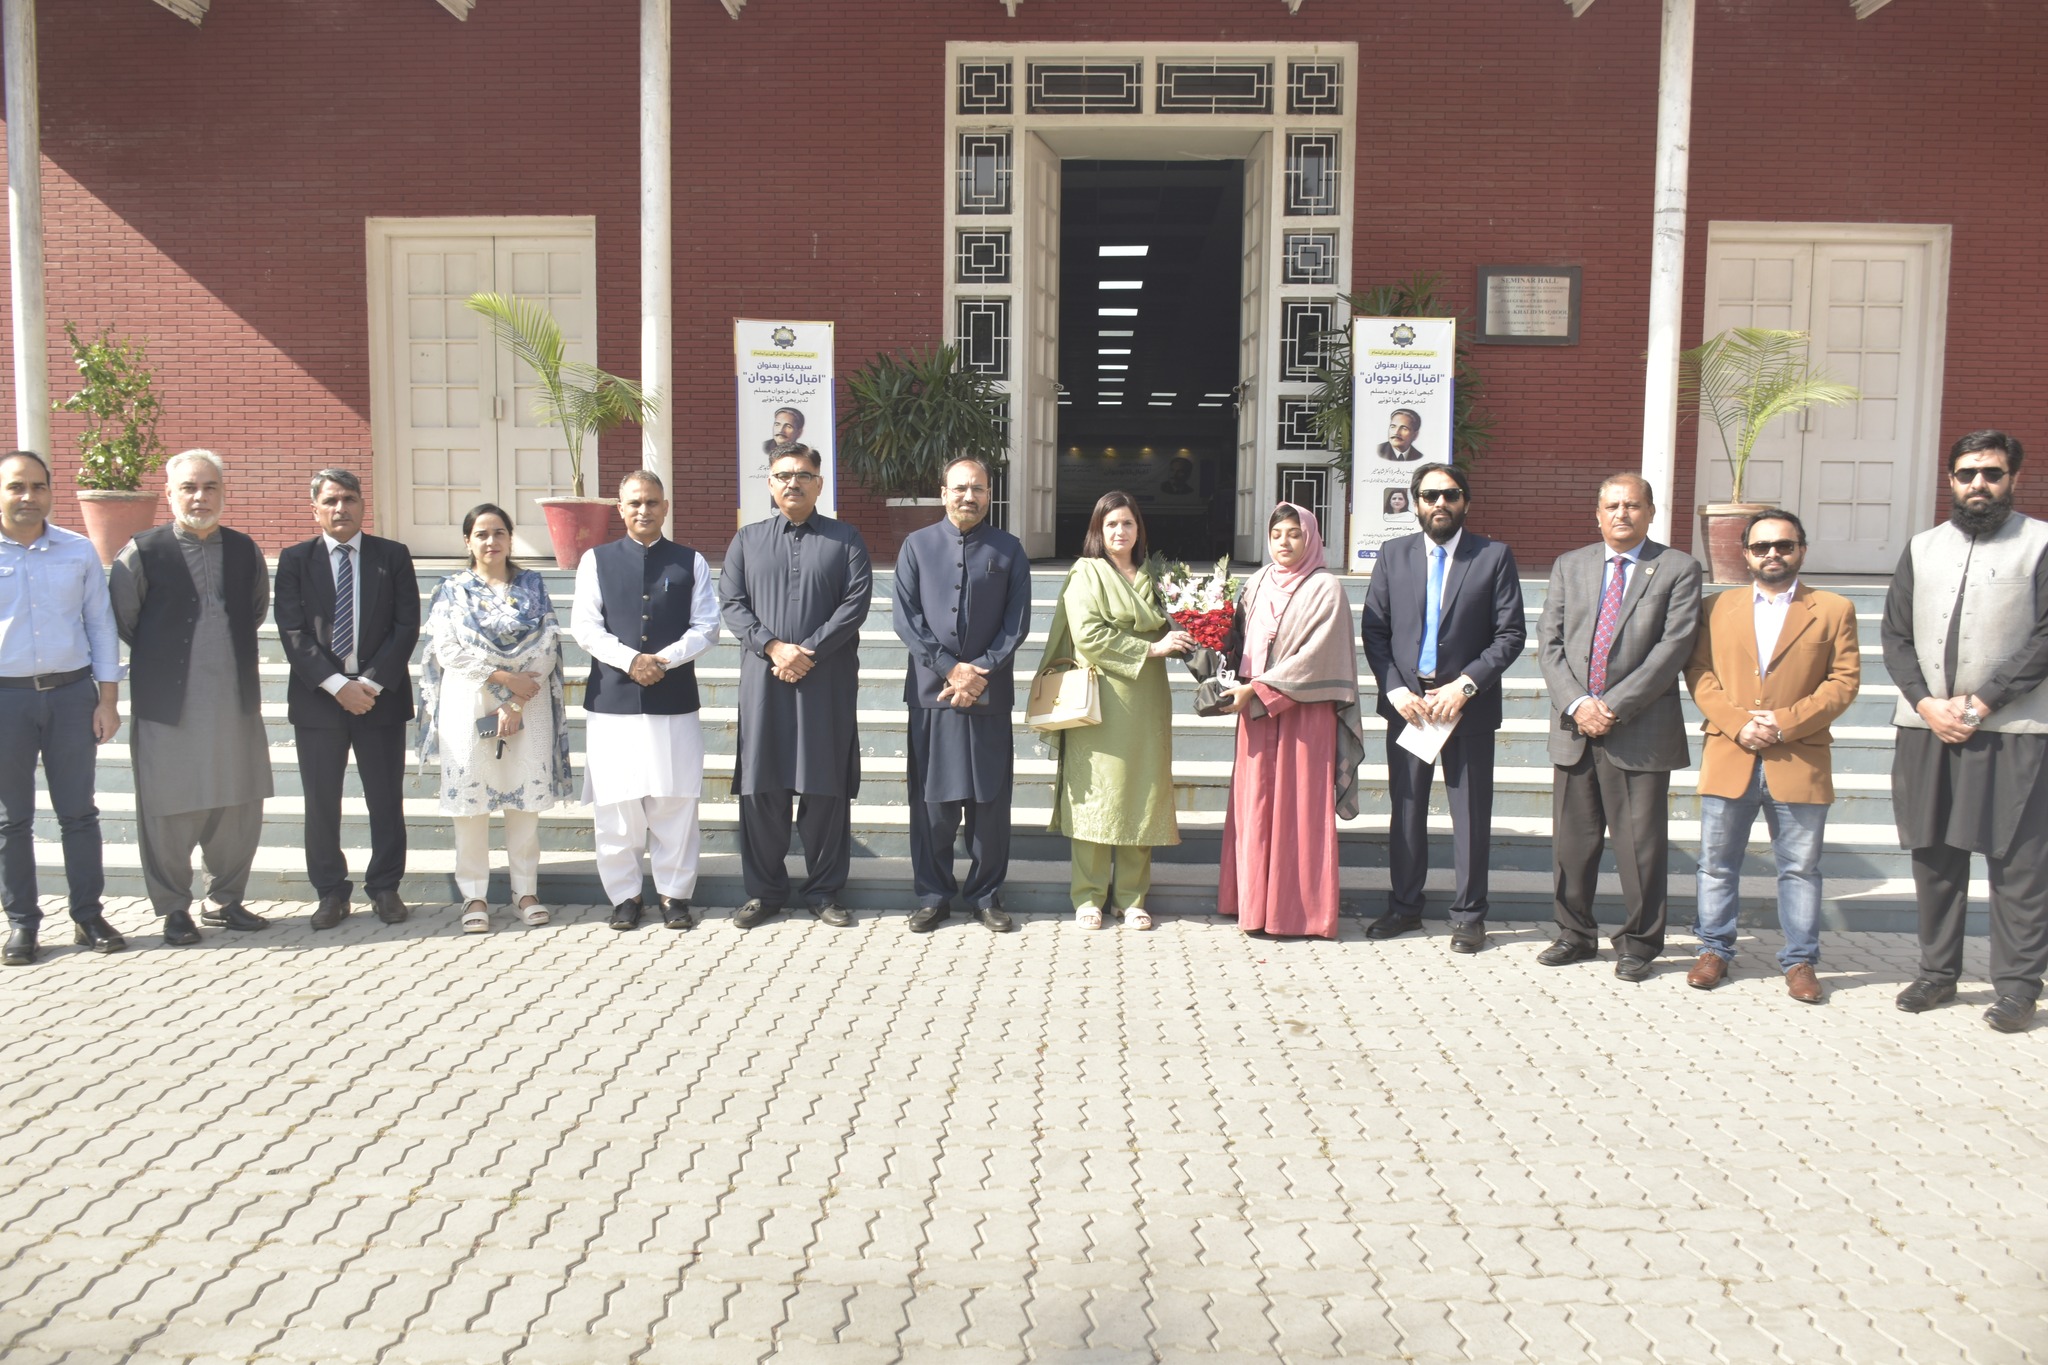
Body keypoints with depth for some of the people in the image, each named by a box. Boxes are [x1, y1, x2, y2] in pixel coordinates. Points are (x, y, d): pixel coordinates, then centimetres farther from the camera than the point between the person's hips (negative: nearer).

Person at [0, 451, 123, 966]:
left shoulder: (79, 551, 5)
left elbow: (101, 625, 7)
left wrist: (108, 698, 2)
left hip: (72, 692, 1)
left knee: (78, 812, 7)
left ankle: (88, 915, 16)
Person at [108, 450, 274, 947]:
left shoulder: (244, 550, 6)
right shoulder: (143, 552, -6)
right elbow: (122, 622, 1)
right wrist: (165, 656, 10)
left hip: (236, 701, 4)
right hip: (169, 705, -3)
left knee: (240, 808, 9)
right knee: (169, 812, 4)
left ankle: (224, 900, 26)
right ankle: (174, 909, 19)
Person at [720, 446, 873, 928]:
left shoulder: (845, 539, 7)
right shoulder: (747, 540, 13)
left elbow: (856, 603, -4)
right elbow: (731, 603, 3)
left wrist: (808, 651, -13)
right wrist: (773, 647, -12)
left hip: (828, 681, -1)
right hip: (763, 678, 2)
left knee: (826, 788, 1)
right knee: (761, 787, 3)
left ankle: (825, 890, 12)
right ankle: (764, 891, 14)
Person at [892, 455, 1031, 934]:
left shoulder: (1008, 549, 7)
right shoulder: (917, 546, 7)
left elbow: (1018, 621, 1)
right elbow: (907, 619, 0)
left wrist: (981, 674, -10)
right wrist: (949, 669, -10)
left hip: (989, 692, 0)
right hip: (931, 690, 0)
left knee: (990, 800, 4)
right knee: (931, 800, 4)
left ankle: (986, 894, 16)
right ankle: (933, 895, 15)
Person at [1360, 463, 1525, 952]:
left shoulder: (1494, 556, -1)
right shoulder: (1393, 554, 7)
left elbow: (1510, 635, -4)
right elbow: (1373, 630, 5)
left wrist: (1464, 685, -14)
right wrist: (1396, 690, -7)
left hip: (1468, 705, -2)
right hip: (1406, 702, 2)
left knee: (1471, 815, 4)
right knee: (1405, 809, 10)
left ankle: (1468, 915, 15)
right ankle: (1404, 907, 23)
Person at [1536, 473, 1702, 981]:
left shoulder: (1678, 569, 1)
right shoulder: (1569, 566, 13)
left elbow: (1674, 647, -8)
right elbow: (1549, 643, 7)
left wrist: (1614, 706, -14)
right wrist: (1576, 703, -9)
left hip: (1641, 732, -3)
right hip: (1574, 728, 4)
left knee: (1641, 844, 2)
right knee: (1572, 840, 10)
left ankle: (1639, 944, 16)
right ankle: (1575, 934, 25)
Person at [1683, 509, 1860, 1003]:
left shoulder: (1834, 609, 5)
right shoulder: (1720, 608, 10)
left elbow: (1844, 680, -2)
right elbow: (1699, 674, 3)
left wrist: (1786, 722, -13)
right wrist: (1737, 723, -11)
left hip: (1800, 763, -1)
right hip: (1728, 759, 1)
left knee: (1801, 867, 6)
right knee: (1717, 864, 8)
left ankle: (1800, 961, 17)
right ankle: (1714, 950, 21)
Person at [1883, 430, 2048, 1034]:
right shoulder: (1922, 548, 13)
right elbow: (1896, 636, 9)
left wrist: (1979, 703, -12)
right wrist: (1926, 702, -5)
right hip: (1927, 728, 4)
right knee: (1934, 855, 10)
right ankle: (1938, 971, 22)